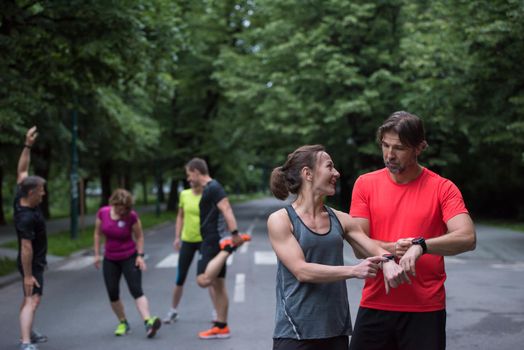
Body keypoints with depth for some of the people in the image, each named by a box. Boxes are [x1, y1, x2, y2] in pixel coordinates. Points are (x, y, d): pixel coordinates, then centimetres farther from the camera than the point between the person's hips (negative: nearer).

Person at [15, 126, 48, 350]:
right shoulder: (27, 217, -28)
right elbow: (26, 248, -29)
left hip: (34, 262, 10)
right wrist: (27, 275, -27)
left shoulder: (20, 198, -3)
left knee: (29, 298, 22)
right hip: (32, 263, -10)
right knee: (32, 301, -18)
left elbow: (22, 171, 5)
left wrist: (28, 145, -2)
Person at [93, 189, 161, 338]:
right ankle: (123, 323, 20)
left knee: (136, 290, -15)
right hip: (110, 260, 4)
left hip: (130, 258, -3)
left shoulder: (132, 216, -15)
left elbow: (139, 236, -5)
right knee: (112, 293, 3)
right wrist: (97, 254, 5)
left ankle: (148, 322, -25)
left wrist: (140, 255, -11)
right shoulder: (103, 212, -6)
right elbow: (98, 233, 5)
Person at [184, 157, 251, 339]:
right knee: (217, 285, 12)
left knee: (204, 280, -22)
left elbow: (226, 210, -25)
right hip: (214, 241, 10)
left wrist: (235, 233, -33)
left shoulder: (213, 187, -14)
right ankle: (221, 327, 16)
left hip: (212, 242, -10)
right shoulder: (209, 188, 16)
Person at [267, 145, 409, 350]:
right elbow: (301, 270, -15)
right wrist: (352, 271, -21)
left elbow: (376, 250, 5)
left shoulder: (340, 219, 7)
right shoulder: (280, 220, -6)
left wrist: (387, 262, -18)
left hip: (336, 329, 5)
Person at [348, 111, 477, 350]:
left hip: (426, 309, -2)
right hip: (374, 304, 2)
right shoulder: (366, 184, 3)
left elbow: (467, 238, -15)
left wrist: (420, 245, -28)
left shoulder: (442, 188, -2)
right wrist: (390, 249, -20)